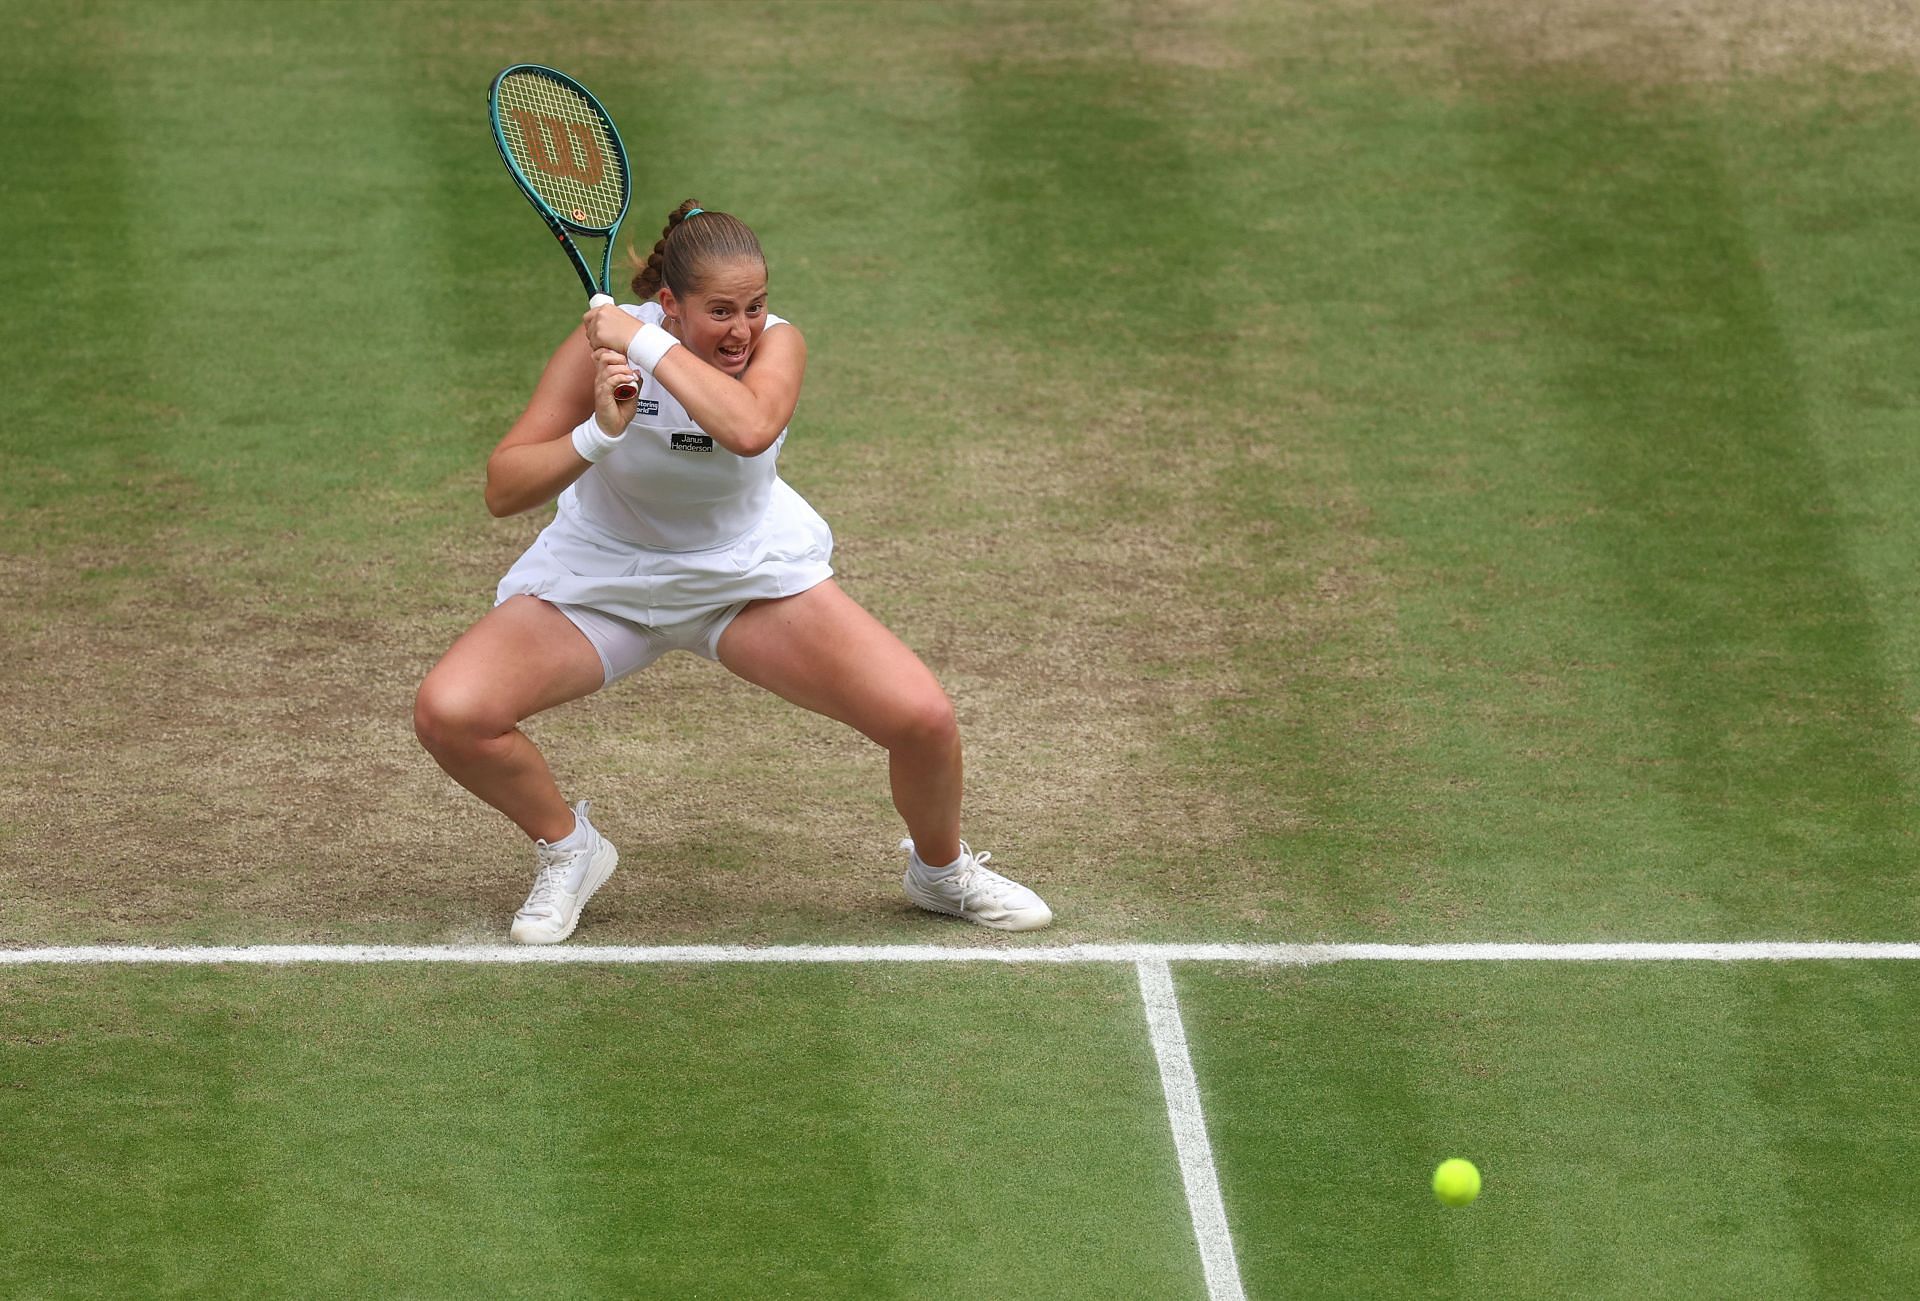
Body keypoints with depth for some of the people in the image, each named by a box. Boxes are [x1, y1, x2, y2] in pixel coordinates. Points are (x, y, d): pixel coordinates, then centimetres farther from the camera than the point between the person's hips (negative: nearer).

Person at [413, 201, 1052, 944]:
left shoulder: (776, 345, -21)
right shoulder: (602, 346, -23)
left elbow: (750, 430, -45)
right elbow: (502, 491, -25)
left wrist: (647, 346, -41)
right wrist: (598, 435, -41)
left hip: (751, 570, 1)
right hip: (602, 576, 0)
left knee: (924, 720, -15)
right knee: (447, 715, -22)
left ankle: (941, 869, 20)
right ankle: (567, 849, 9)